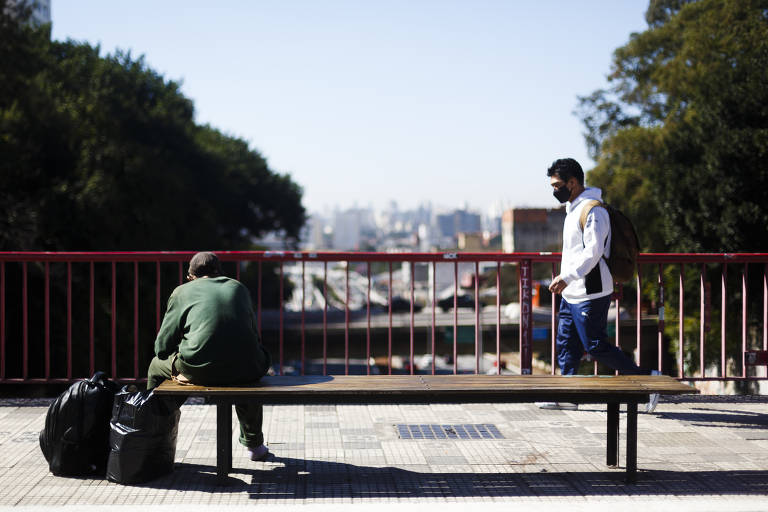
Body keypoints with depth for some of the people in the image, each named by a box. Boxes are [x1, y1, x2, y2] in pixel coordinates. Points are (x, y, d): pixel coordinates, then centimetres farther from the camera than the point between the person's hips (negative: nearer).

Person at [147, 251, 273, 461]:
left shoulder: (183, 291, 14)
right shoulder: (239, 288, 22)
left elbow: (162, 347, 11)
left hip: (200, 371, -3)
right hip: (244, 371, 3)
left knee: (157, 366, 27)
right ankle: (254, 444, 44)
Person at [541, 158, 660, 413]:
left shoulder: (593, 210, -16)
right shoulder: (573, 208, 16)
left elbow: (593, 252, -24)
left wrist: (566, 277, -29)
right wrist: (565, 279, 21)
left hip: (590, 294, -10)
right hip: (572, 294, 10)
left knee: (596, 346, -7)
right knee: (566, 344, 9)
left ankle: (646, 377, 1)